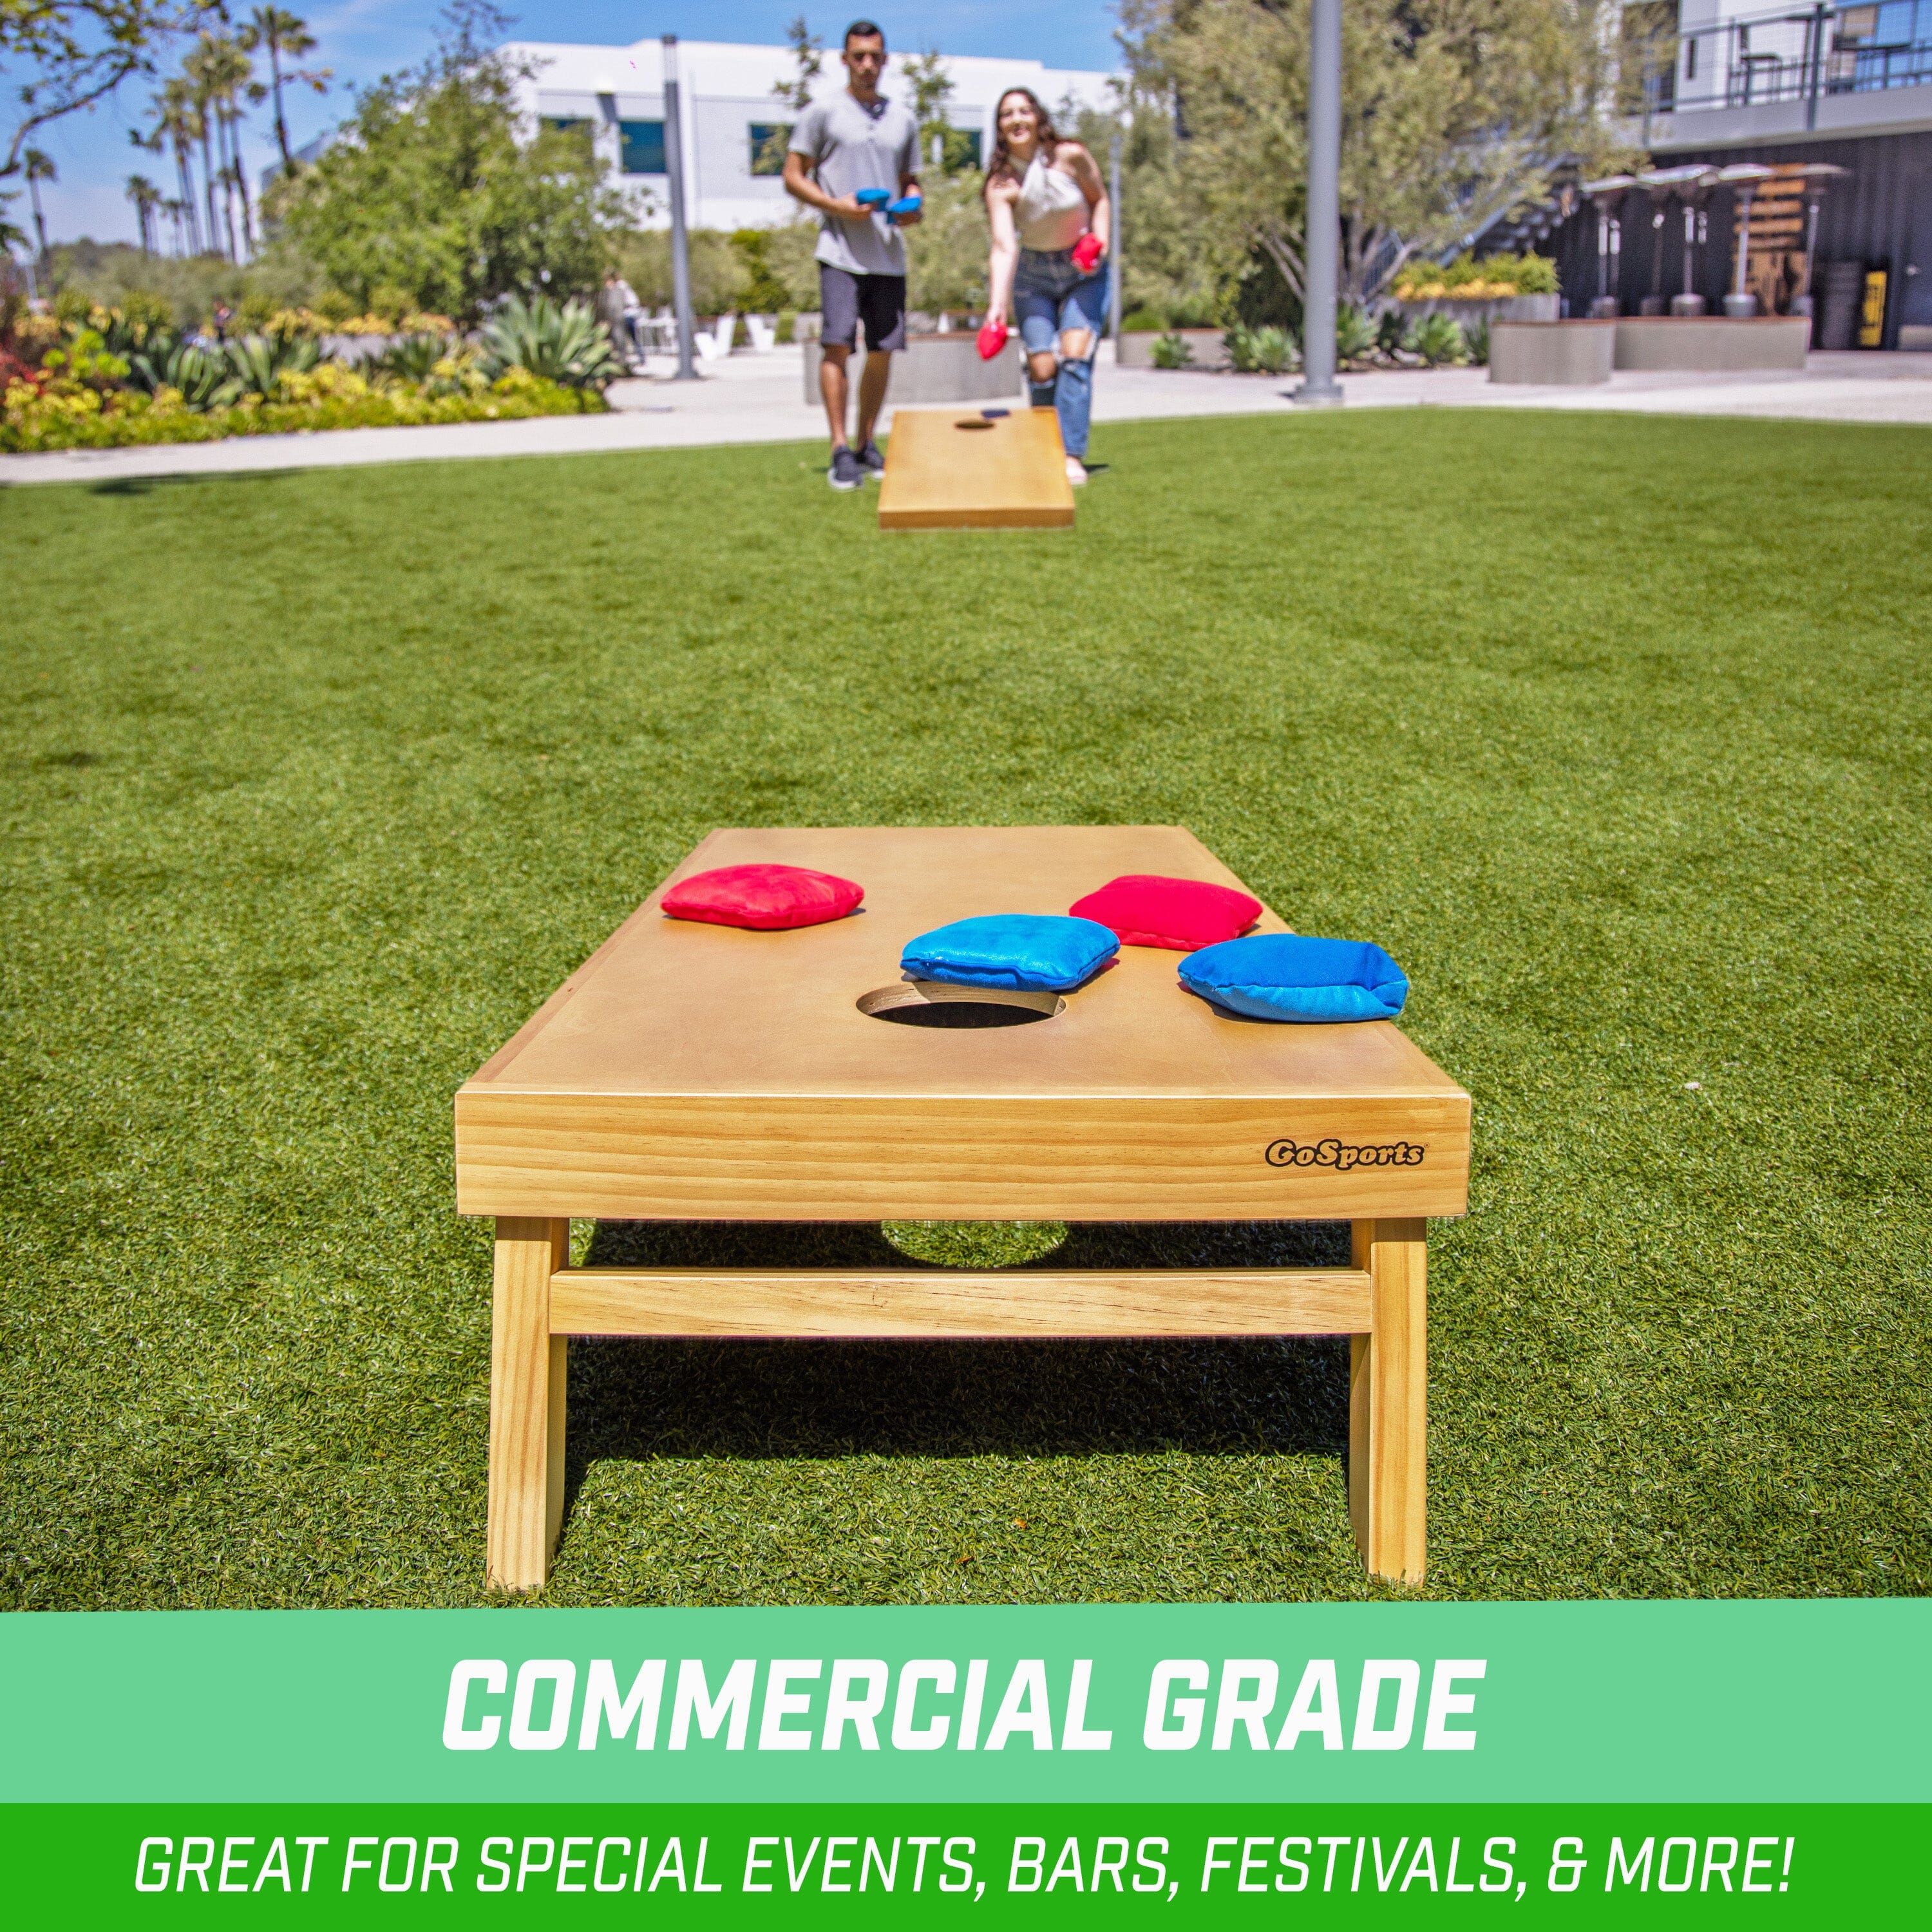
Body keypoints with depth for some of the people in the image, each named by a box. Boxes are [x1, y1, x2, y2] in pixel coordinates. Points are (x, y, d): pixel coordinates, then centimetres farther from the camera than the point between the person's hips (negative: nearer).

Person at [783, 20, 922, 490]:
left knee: (882, 352, 5)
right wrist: (835, 205, -13)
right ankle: (841, 452, -13)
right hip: (841, 252, -4)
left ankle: (867, 445, 18)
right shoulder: (823, 112, 3)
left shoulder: (903, 120, 16)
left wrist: (912, 207, 0)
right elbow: (793, 177, 2)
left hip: (889, 255, 4)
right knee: (838, 345, -14)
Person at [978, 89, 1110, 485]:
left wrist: (1099, 240, -16)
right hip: (1034, 276, 1)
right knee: (1042, 368, -9)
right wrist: (996, 310, -39)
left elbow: (1100, 200, 3)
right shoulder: (1001, 184, -16)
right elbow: (1004, 248, -26)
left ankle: (1072, 457, -22)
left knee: (1075, 354, -18)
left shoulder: (1072, 157, -15)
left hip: (1084, 271, -1)